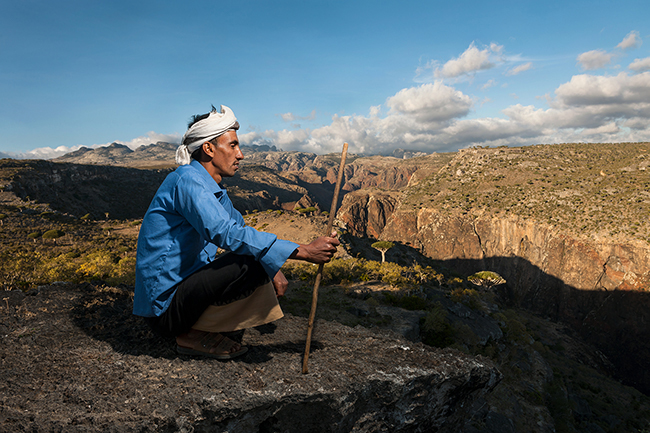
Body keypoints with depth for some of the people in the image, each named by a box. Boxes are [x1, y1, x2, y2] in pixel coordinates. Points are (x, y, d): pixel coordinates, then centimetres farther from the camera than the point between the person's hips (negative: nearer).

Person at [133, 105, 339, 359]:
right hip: (163, 305, -9)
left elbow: (240, 229, 15)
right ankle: (192, 335, -8)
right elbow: (226, 233, -31)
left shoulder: (214, 189, 12)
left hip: (183, 286, 9)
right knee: (251, 263, -25)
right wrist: (304, 251, -32)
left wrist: (273, 270, -3)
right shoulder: (187, 180, -18)